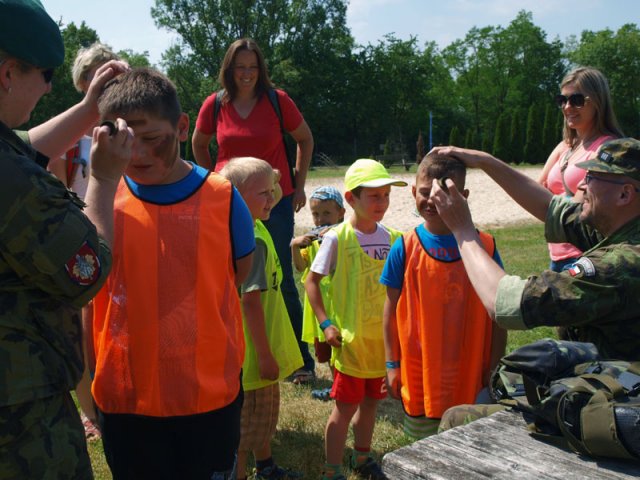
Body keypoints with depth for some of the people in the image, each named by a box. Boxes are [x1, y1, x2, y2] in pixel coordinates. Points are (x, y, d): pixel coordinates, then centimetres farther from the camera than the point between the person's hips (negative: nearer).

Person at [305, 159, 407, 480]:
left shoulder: (390, 237, 2)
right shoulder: (337, 238, -13)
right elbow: (312, 281, -8)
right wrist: (326, 324, -13)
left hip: (383, 336, 5)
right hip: (351, 338, -5)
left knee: (371, 400, 18)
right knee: (346, 406, 3)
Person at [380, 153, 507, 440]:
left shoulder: (484, 247, -4)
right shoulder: (404, 249, -5)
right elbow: (391, 309, 1)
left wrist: (493, 369, 1)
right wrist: (392, 365, 1)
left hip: (471, 377, 0)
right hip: (419, 376, 0)